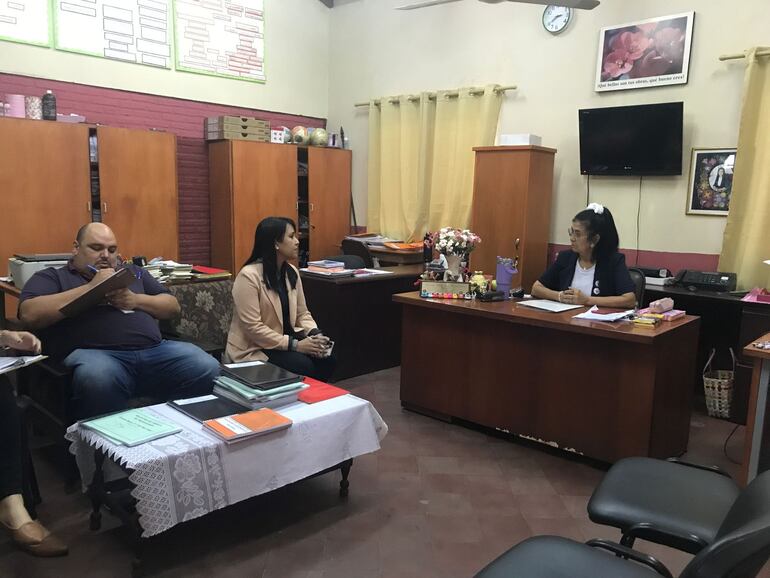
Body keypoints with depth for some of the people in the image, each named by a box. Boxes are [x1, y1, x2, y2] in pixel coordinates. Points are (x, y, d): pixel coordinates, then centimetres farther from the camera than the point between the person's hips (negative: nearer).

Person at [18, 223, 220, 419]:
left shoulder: (131, 271, 29)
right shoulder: (52, 277, 18)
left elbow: (173, 306, 23)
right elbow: (30, 314, -2)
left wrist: (136, 300, 3)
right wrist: (91, 287, -3)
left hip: (155, 349, 4)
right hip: (94, 352, -3)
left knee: (208, 369, -24)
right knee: (99, 379, -40)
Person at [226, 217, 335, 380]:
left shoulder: (292, 272, 4)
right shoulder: (248, 276, -19)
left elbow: (302, 313, 9)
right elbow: (253, 327, -23)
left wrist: (315, 334, -12)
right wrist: (294, 345, -24)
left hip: (286, 337, 7)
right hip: (253, 348, -7)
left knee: (326, 359, -16)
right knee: (304, 367, -27)